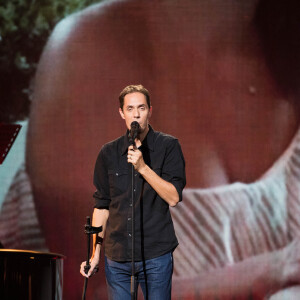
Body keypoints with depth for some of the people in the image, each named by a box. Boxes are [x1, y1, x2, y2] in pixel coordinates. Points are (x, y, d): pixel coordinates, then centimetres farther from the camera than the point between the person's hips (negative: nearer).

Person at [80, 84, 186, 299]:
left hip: (156, 256, -3)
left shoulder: (168, 146, 0)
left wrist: (143, 167, -18)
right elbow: (102, 205, 13)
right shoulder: (109, 153, 8)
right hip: (117, 258, 3)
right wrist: (95, 253, 10)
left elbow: (174, 197, -8)